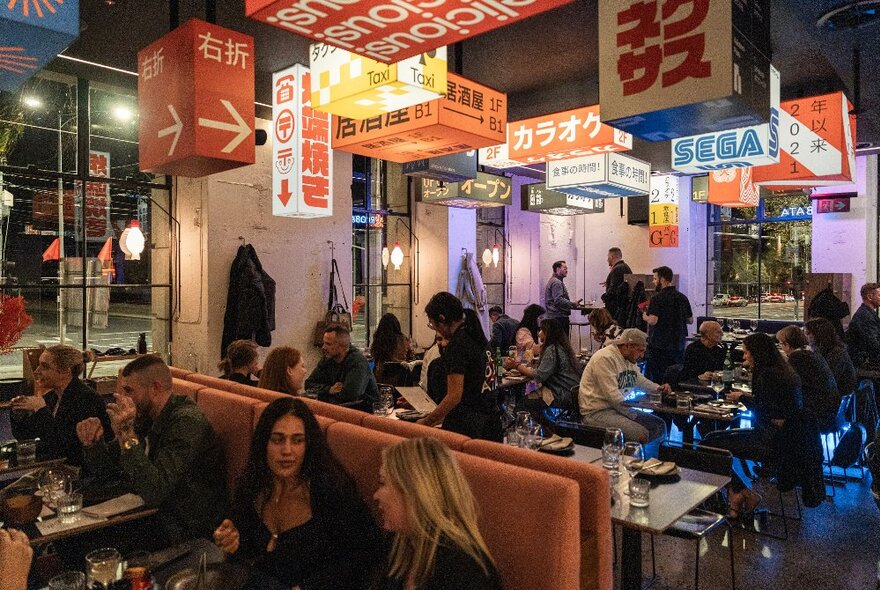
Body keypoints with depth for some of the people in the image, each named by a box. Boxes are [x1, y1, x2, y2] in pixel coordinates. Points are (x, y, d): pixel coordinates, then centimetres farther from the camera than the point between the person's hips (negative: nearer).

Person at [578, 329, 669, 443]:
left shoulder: (629, 360, 13)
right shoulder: (605, 358, -19)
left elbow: (641, 380, 29)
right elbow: (613, 395, -23)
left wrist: (658, 388, 8)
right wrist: (634, 416, -16)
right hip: (597, 412, -10)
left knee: (660, 426, 4)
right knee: (641, 434, -27)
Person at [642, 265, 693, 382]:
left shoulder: (657, 298, -13)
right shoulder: (682, 297, 7)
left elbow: (653, 321, -21)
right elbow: (690, 320, 14)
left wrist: (645, 316, -1)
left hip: (659, 345, -6)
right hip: (678, 344, 6)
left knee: (657, 378, 1)